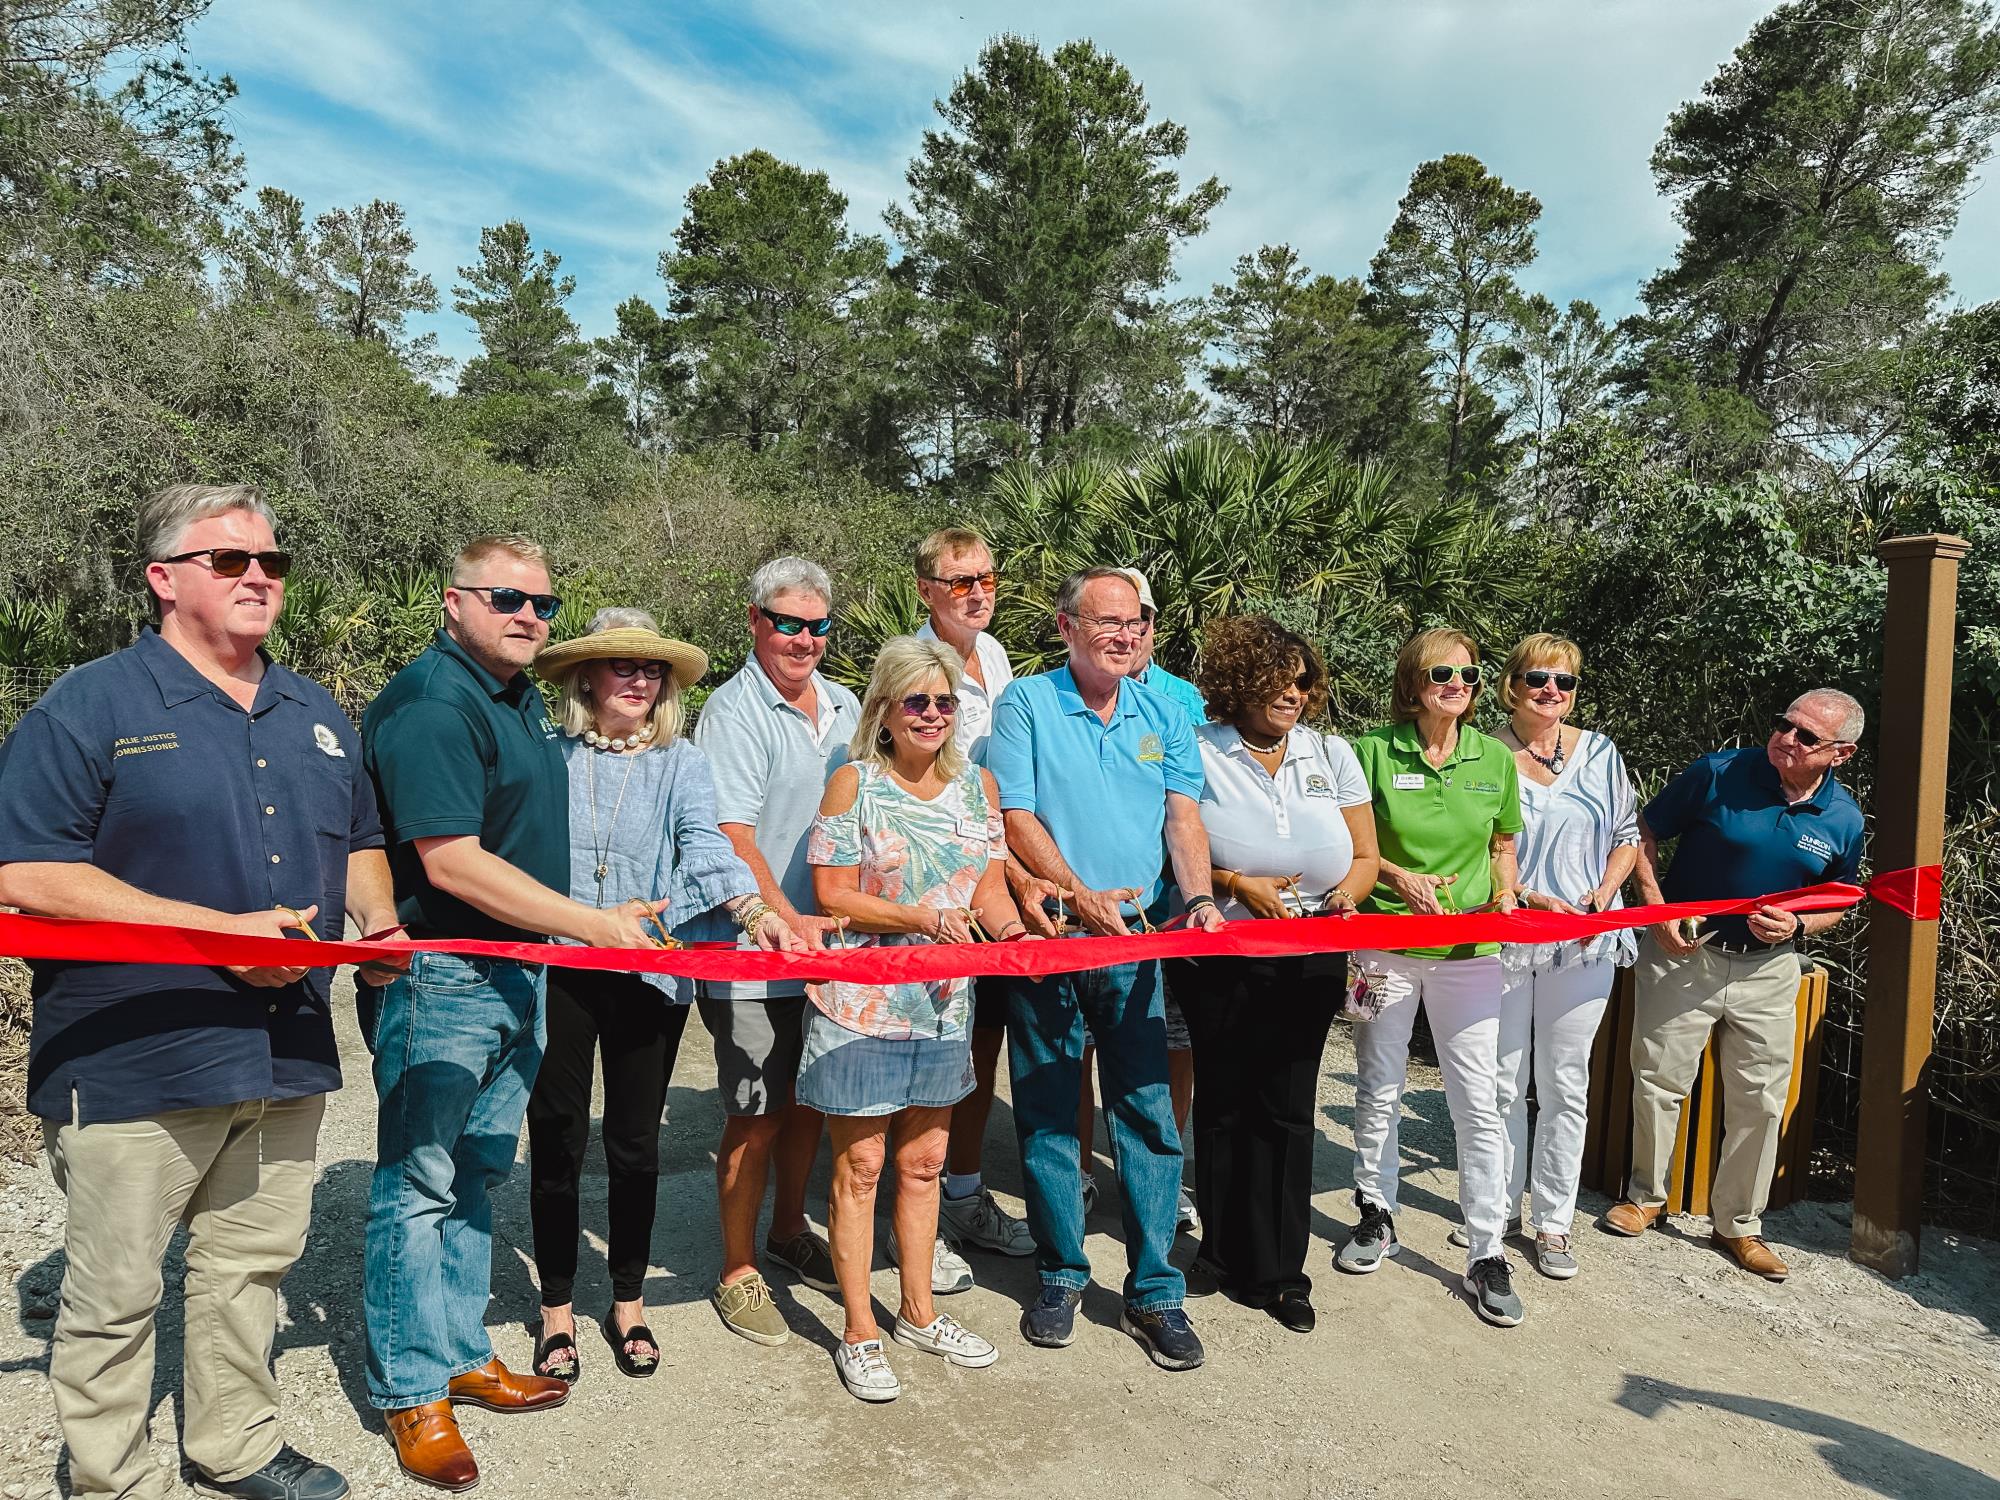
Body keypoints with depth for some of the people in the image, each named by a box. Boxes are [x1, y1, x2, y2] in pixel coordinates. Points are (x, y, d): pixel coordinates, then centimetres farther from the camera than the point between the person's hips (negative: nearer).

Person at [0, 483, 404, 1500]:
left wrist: (376, 920, 0)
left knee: (254, 1263, 19)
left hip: (287, 1049, 6)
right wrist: (223, 930, -21)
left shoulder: (316, 716, 11)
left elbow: (358, 844, 22)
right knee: (114, 1291, 8)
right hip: (133, 1061, -5)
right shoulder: (91, 707, -8)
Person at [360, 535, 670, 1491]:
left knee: (476, 1175, 18)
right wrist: (600, 925, -24)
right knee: (419, 1182, 5)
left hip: (518, 973, 9)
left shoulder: (520, 698, 12)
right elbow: (453, 863, -25)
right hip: (440, 980, -9)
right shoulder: (430, 702, -18)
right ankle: (411, 1390, 20)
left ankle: (460, 1356, 33)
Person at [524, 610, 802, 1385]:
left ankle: (629, 1303, 30)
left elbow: (704, 843, -13)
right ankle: (557, 1312, 27)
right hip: (555, 971, 0)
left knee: (634, 1145, 10)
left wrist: (753, 909, -31)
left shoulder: (682, 764, 2)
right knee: (556, 1140, 7)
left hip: (650, 977, 0)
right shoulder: (548, 759, 3)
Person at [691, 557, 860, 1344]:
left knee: (811, 1099, 19)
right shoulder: (733, 712, -11)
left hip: (833, 940, 7)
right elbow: (733, 836, -19)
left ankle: (789, 1230, 40)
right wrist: (789, 920, -27)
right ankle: (738, 1272, 21)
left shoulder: (843, 706, 10)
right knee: (758, 1116, 3)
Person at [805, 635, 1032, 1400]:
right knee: (861, 1165, 5)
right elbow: (832, 894, -12)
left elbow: (990, 883, 6)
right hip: (861, 1004, -5)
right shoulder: (853, 784, -9)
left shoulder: (977, 783, 5)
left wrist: (1011, 929, -14)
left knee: (924, 1160, 16)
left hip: (944, 1001, 5)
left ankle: (919, 1312, 32)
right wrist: (922, 917, -22)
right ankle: (859, 1333, 20)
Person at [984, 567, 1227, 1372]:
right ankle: (1060, 1275, 25)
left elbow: (1183, 816, 4)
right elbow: (1016, 818, -8)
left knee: (1149, 1113, 3)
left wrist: (1198, 897, -13)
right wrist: (1080, 895, -20)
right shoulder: (1026, 703, -2)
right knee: (1047, 1116, 8)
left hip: (1137, 943, 3)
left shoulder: (1164, 717, 10)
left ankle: (1153, 1292, 16)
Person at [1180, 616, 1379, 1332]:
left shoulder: (1332, 754, 7)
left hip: (1310, 965, 3)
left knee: (1288, 1109, 7)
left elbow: (1363, 856, 10)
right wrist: (1236, 884, -18)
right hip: (1222, 964, -2)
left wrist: (1346, 894, -9)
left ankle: (1279, 1269, 21)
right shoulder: (1197, 752, -5)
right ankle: (1229, 1252, 27)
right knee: (1225, 1105, 9)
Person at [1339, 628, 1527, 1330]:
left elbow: (1502, 844, 16)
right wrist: (1399, 877, -14)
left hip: (1469, 950, 1)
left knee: (1479, 1102, 0)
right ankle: (1377, 1217, 30)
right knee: (1378, 1090, 11)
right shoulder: (1374, 751, -4)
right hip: (1385, 941, -1)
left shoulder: (1495, 759, 4)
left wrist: (1503, 897, -1)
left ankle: (1487, 1252, 13)